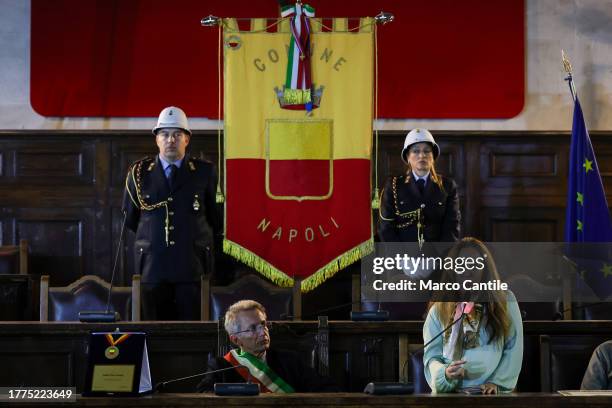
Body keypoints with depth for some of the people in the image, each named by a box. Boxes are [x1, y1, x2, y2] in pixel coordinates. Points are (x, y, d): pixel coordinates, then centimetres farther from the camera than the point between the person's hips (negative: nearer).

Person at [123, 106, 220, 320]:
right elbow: (129, 218, 18)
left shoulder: (204, 172, 5)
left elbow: (216, 217, 14)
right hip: (152, 265, 1)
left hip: (193, 265, -1)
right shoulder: (139, 172, 8)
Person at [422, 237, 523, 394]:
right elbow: (431, 355, 8)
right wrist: (444, 373, -13)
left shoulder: (505, 300, 11)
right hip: (449, 392, 0)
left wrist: (498, 382, -4)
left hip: (490, 392, 0)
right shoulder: (439, 309, 12)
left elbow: (514, 348, 8)